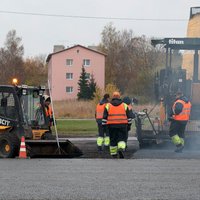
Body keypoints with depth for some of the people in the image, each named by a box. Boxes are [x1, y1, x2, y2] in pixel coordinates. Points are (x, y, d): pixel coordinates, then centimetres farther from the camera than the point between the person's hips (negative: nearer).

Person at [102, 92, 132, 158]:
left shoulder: (108, 106, 6)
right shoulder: (124, 105, 8)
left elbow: (104, 117, 4)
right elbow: (129, 117, 10)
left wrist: (104, 125, 8)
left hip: (112, 125, 0)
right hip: (122, 125, 0)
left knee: (113, 140, 9)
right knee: (122, 138, 2)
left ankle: (113, 154, 14)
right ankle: (121, 149, -24)